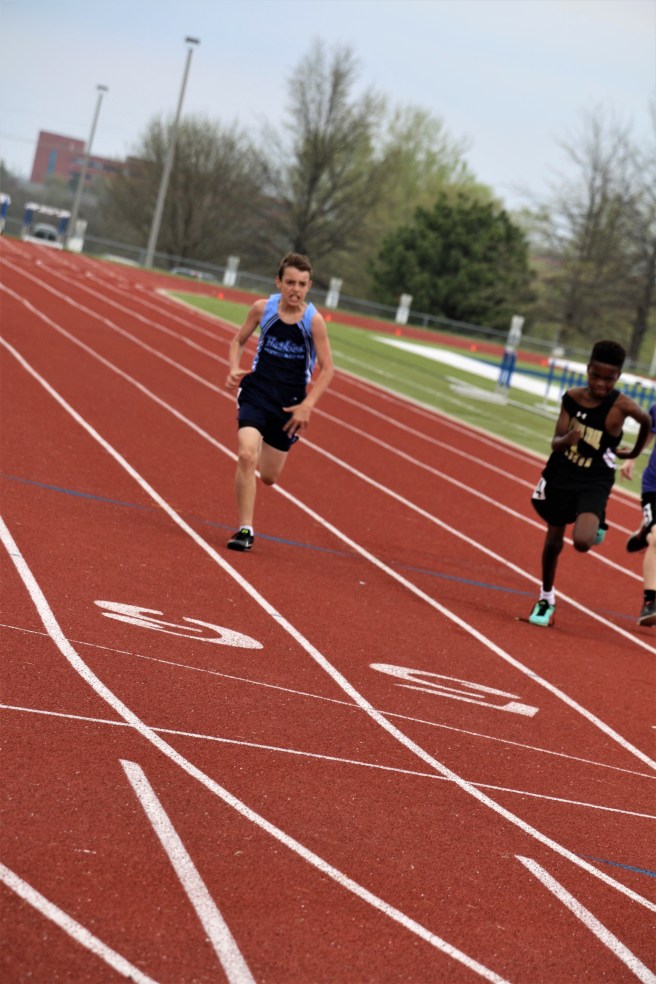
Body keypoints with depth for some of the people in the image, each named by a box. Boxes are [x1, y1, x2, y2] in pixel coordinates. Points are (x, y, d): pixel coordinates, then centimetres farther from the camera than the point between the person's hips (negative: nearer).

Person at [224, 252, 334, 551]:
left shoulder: (314, 320, -12)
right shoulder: (263, 308, -7)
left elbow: (327, 369, -7)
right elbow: (238, 341, 9)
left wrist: (307, 406, -16)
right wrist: (234, 369, -10)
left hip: (290, 402, 0)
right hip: (256, 392, 0)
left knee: (269, 477, 11)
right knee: (246, 456, -23)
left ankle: (266, 447, 49)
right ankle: (245, 530, -12)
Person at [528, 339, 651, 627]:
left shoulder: (621, 405, -19)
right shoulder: (572, 397, -10)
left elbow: (646, 421, 2)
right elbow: (555, 442, -8)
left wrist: (635, 451, 16)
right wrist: (566, 440, -31)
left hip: (595, 482, -3)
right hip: (560, 475, 3)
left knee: (582, 542, -24)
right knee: (553, 540, 15)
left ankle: (596, 527, 15)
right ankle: (546, 598, 37)